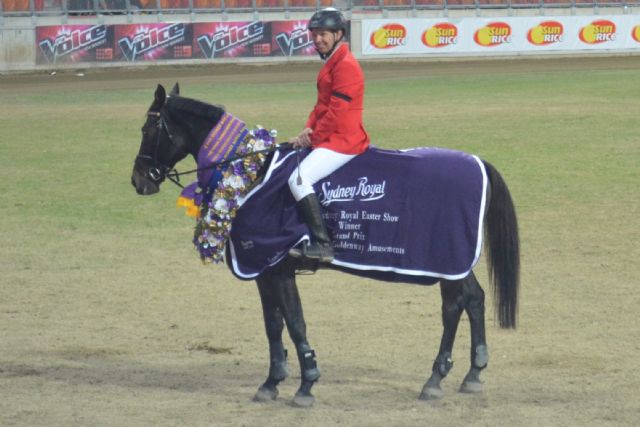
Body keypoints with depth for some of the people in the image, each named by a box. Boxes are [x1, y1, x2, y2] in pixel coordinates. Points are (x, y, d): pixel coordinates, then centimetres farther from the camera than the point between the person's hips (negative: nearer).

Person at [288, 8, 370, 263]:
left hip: (343, 141, -11)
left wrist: (313, 136, -12)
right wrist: (310, 129, 3)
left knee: (299, 179, -25)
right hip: (331, 138, 11)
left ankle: (322, 245, -27)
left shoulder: (345, 66, -15)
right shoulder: (331, 63, 18)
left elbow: (336, 112, -19)